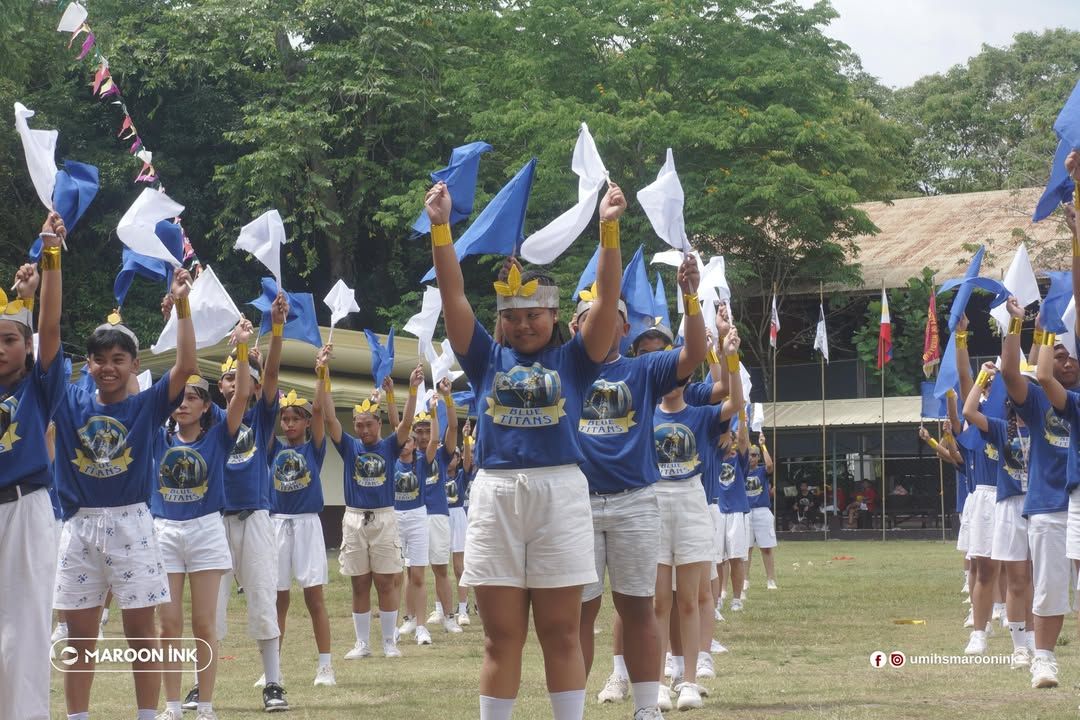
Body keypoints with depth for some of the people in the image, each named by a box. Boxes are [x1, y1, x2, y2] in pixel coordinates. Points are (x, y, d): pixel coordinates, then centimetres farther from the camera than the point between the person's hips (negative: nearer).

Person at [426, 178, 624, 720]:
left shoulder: (572, 360, 8)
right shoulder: (488, 359, 11)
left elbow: (607, 299, -3)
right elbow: (453, 296, 3)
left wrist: (609, 230, -16)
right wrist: (440, 228, -9)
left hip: (559, 493, -1)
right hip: (495, 496, 1)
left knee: (561, 634, 4)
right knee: (501, 637, 5)